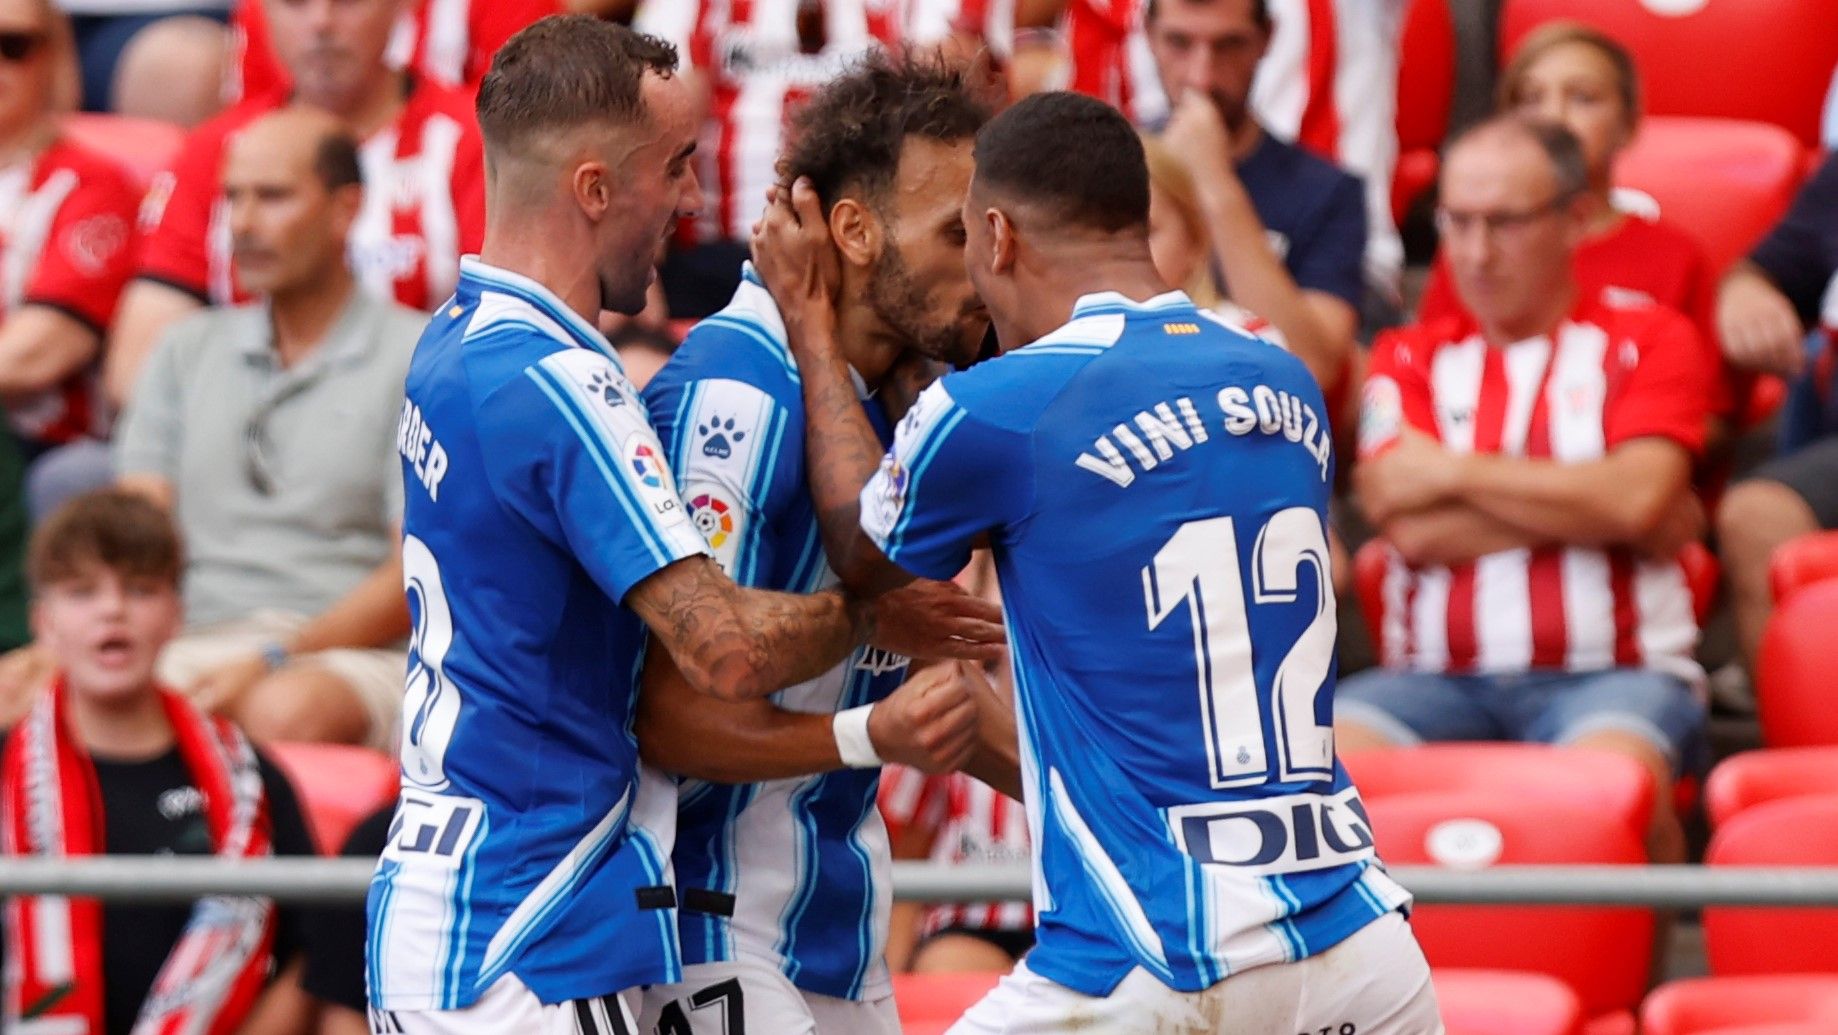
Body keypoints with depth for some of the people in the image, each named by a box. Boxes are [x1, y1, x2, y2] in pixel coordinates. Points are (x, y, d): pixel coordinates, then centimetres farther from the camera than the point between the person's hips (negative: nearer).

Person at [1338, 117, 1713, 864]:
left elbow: (1635, 499, -8)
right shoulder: (1411, 359, 16)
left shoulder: (1648, 342, 10)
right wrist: (1587, 506, -4)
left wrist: (1453, 472, -2)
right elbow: (1411, 528, -2)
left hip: (1611, 673, -2)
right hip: (1440, 681, 2)